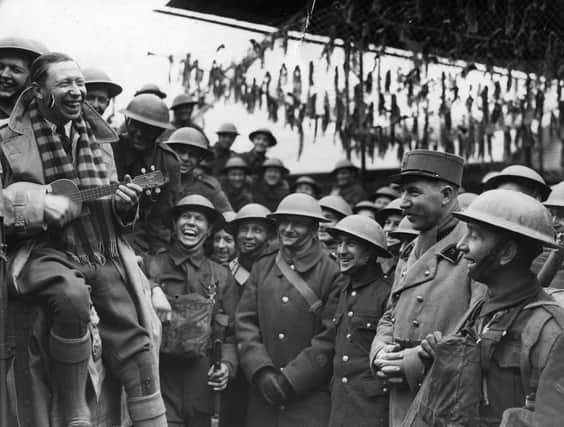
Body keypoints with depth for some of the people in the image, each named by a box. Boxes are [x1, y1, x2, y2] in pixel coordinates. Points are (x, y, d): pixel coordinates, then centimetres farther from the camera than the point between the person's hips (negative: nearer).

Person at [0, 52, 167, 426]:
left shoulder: (97, 137, 17)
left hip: (106, 254, 5)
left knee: (134, 340, -5)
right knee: (72, 297, -33)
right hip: (46, 253, -4)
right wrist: (38, 206, -14)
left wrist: (126, 204, 2)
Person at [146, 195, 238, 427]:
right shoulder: (151, 265, 1)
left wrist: (227, 364, -6)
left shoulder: (221, 276, 9)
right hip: (157, 374, -3)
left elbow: (232, 333, 9)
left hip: (200, 379, 3)